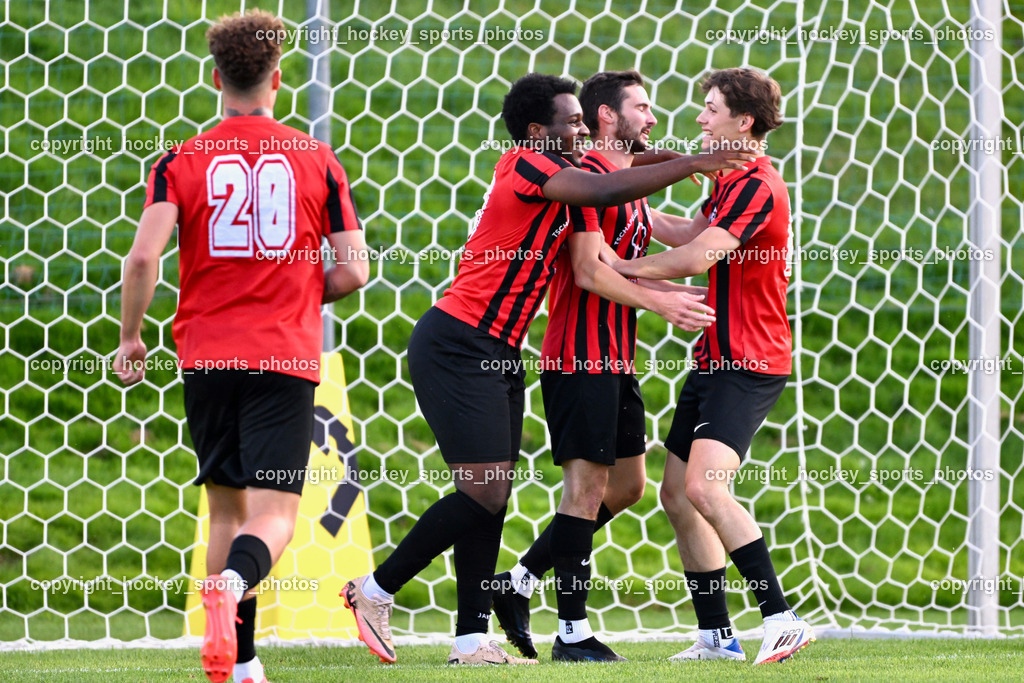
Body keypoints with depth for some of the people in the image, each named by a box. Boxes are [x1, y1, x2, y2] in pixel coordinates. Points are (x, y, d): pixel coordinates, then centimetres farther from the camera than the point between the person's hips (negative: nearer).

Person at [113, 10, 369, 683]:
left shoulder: (181, 162, 1)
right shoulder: (318, 160, 2)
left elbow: (143, 257, -11)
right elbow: (354, 270, 0)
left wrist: (131, 337, 3)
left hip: (207, 355, 2)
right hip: (287, 356, -2)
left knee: (227, 508, 15)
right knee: (274, 513, -5)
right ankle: (233, 585, -38)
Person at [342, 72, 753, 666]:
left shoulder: (572, 186, 13)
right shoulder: (525, 166, -13)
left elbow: (591, 270, 8)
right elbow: (607, 190, -25)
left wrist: (657, 300, -4)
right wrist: (691, 164, -20)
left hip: (499, 357, 9)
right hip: (458, 346, -9)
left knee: (493, 495, 5)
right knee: (484, 493, -12)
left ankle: (472, 638, 6)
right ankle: (375, 591, 2)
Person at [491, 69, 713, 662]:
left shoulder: (626, 182, 18)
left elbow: (684, 235, 20)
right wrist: (669, 296, -21)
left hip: (615, 359, 10)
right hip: (581, 356, -10)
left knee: (627, 485, 13)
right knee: (589, 485, -8)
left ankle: (518, 583, 19)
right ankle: (573, 632, -4)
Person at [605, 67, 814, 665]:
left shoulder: (758, 186, -17)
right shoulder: (733, 182, 16)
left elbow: (696, 258, -24)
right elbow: (693, 233, 32)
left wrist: (621, 266, -12)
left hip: (749, 363, -11)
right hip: (718, 358, 11)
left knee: (704, 484, -24)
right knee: (677, 492, 9)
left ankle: (782, 618, -23)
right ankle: (716, 636, 14)